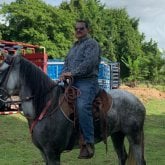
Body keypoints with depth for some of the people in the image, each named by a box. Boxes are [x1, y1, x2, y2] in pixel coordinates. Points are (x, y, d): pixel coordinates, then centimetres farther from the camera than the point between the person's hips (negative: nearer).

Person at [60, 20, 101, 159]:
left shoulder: (92, 43, -1)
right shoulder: (75, 46, 26)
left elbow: (89, 62, -16)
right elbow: (67, 62, 24)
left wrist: (72, 73, -19)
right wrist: (64, 74, 3)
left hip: (87, 81, -9)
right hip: (72, 82, 10)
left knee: (82, 106, -31)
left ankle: (88, 143, -30)